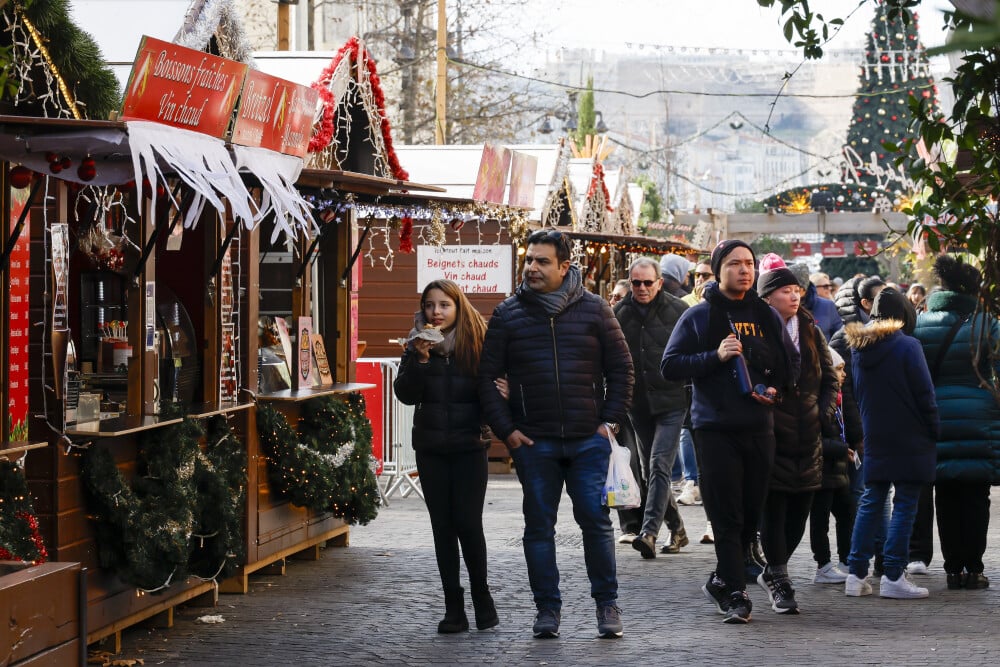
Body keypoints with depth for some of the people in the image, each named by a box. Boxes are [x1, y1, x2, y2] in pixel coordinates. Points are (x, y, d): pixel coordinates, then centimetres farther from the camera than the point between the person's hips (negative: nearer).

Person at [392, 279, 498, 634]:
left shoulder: (477, 342, -3)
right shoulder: (417, 345, 3)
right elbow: (405, 394, -4)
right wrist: (419, 359, -18)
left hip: (469, 446, -2)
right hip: (431, 448, 2)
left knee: (467, 522, -9)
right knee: (443, 526, 4)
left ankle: (481, 595, 12)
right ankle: (454, 608, 9)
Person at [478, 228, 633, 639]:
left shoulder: (593, 309, 3)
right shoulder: (508, 314, 4)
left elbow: (621, 367, 8)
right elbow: (487, 377, 6)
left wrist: (611, 420, 0)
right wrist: (506, 430, -2)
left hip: (588, 440, -1)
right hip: (534, 443, 1)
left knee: (596, 521, 0)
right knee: (539, 525, 5)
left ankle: (607, 603, 12)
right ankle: (547, 606, 14)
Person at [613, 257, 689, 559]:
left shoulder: (678, 310, -4)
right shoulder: (620, 313, 4)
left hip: (671, 401, -5)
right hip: (638, 403, 5)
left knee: (660, 466, -15)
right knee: (650, 471, 11)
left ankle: (649, 532, -21)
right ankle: (677, 530, 24)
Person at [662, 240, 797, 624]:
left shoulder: (767, 316, 13)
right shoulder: (699, 316, 3)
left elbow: (790, 363, 23)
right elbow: (670, 366, -2)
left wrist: (775, 387, 2)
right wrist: (715, 356, -14)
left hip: (759, 427, 4)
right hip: (716, 428, -4)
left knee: (752, 513, 8)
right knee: (727, 516, -8)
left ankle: (722, 582, 25)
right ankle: (735, 594, -6)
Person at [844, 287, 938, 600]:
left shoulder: (858, 347, 6)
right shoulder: (907, 347, -12)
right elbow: (925, 394, -11)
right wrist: (933, 433, -3)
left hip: (875, 441, 6)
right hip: (909, 441, -6)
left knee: (870, 503, 11)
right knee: (904, 504, -1)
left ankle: (857, 574, 8)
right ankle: (893, 576, -4)